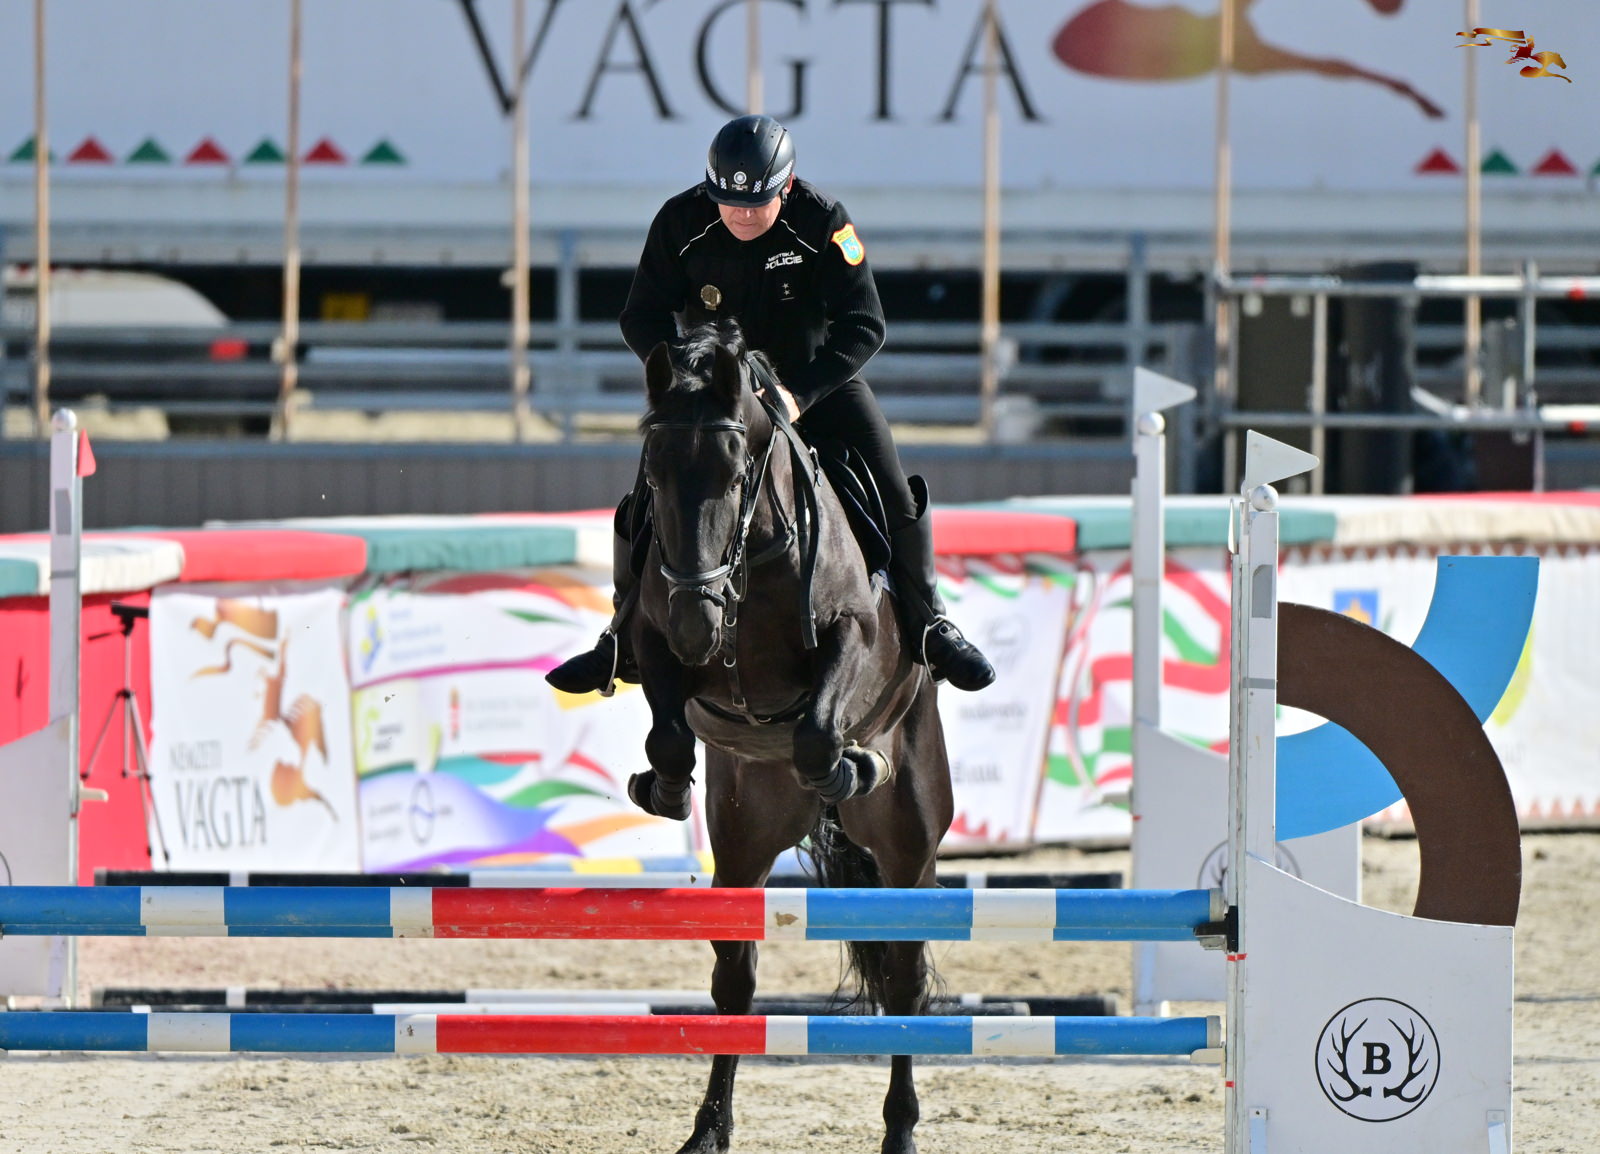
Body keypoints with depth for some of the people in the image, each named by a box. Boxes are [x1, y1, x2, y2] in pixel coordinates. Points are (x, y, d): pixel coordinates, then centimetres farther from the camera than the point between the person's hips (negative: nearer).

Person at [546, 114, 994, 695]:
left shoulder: (823, 223, -23)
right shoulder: (681, 223, -17)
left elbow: (863, 326, -25)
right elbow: (642, 316, -11)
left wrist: (799, 392, -38)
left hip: (817, 379, -1)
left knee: (897, 496, -12)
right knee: (646, 506, -9)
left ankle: (929, 628, 8)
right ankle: (624, 642, 10)